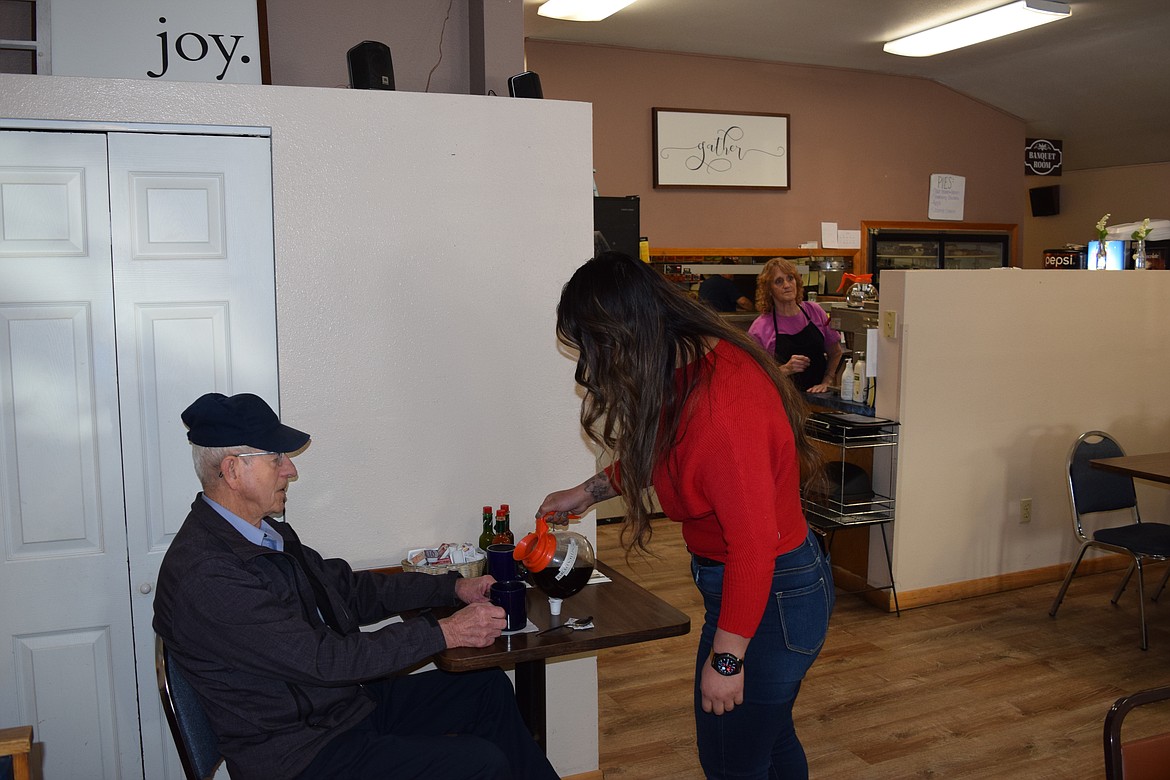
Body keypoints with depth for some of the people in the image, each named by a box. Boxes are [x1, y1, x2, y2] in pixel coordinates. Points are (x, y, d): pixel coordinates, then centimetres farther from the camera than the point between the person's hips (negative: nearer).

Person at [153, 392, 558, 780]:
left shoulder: (266, 532, 4)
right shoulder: (205, 576, -26)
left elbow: (350, 589, 12)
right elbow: (322, 659, -26)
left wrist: (454, 588, 5)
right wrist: (444, 632, -21)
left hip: (348, 701, 9)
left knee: (490, 687, 12)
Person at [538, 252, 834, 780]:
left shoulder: (721, 404, -32)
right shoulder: (692, 365, -2)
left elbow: (753, 542, -29)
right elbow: (653, 455, 17)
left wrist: (725, 657, -21)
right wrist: (587, 492, 21)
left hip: (769, 598, -9)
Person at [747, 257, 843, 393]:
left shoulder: (814, 312, 8)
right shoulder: (760, 329, -3)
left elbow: (835, 353, 18)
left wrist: (826, 382, 3)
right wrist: (786, 369, -15)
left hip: (818, 395, 3)